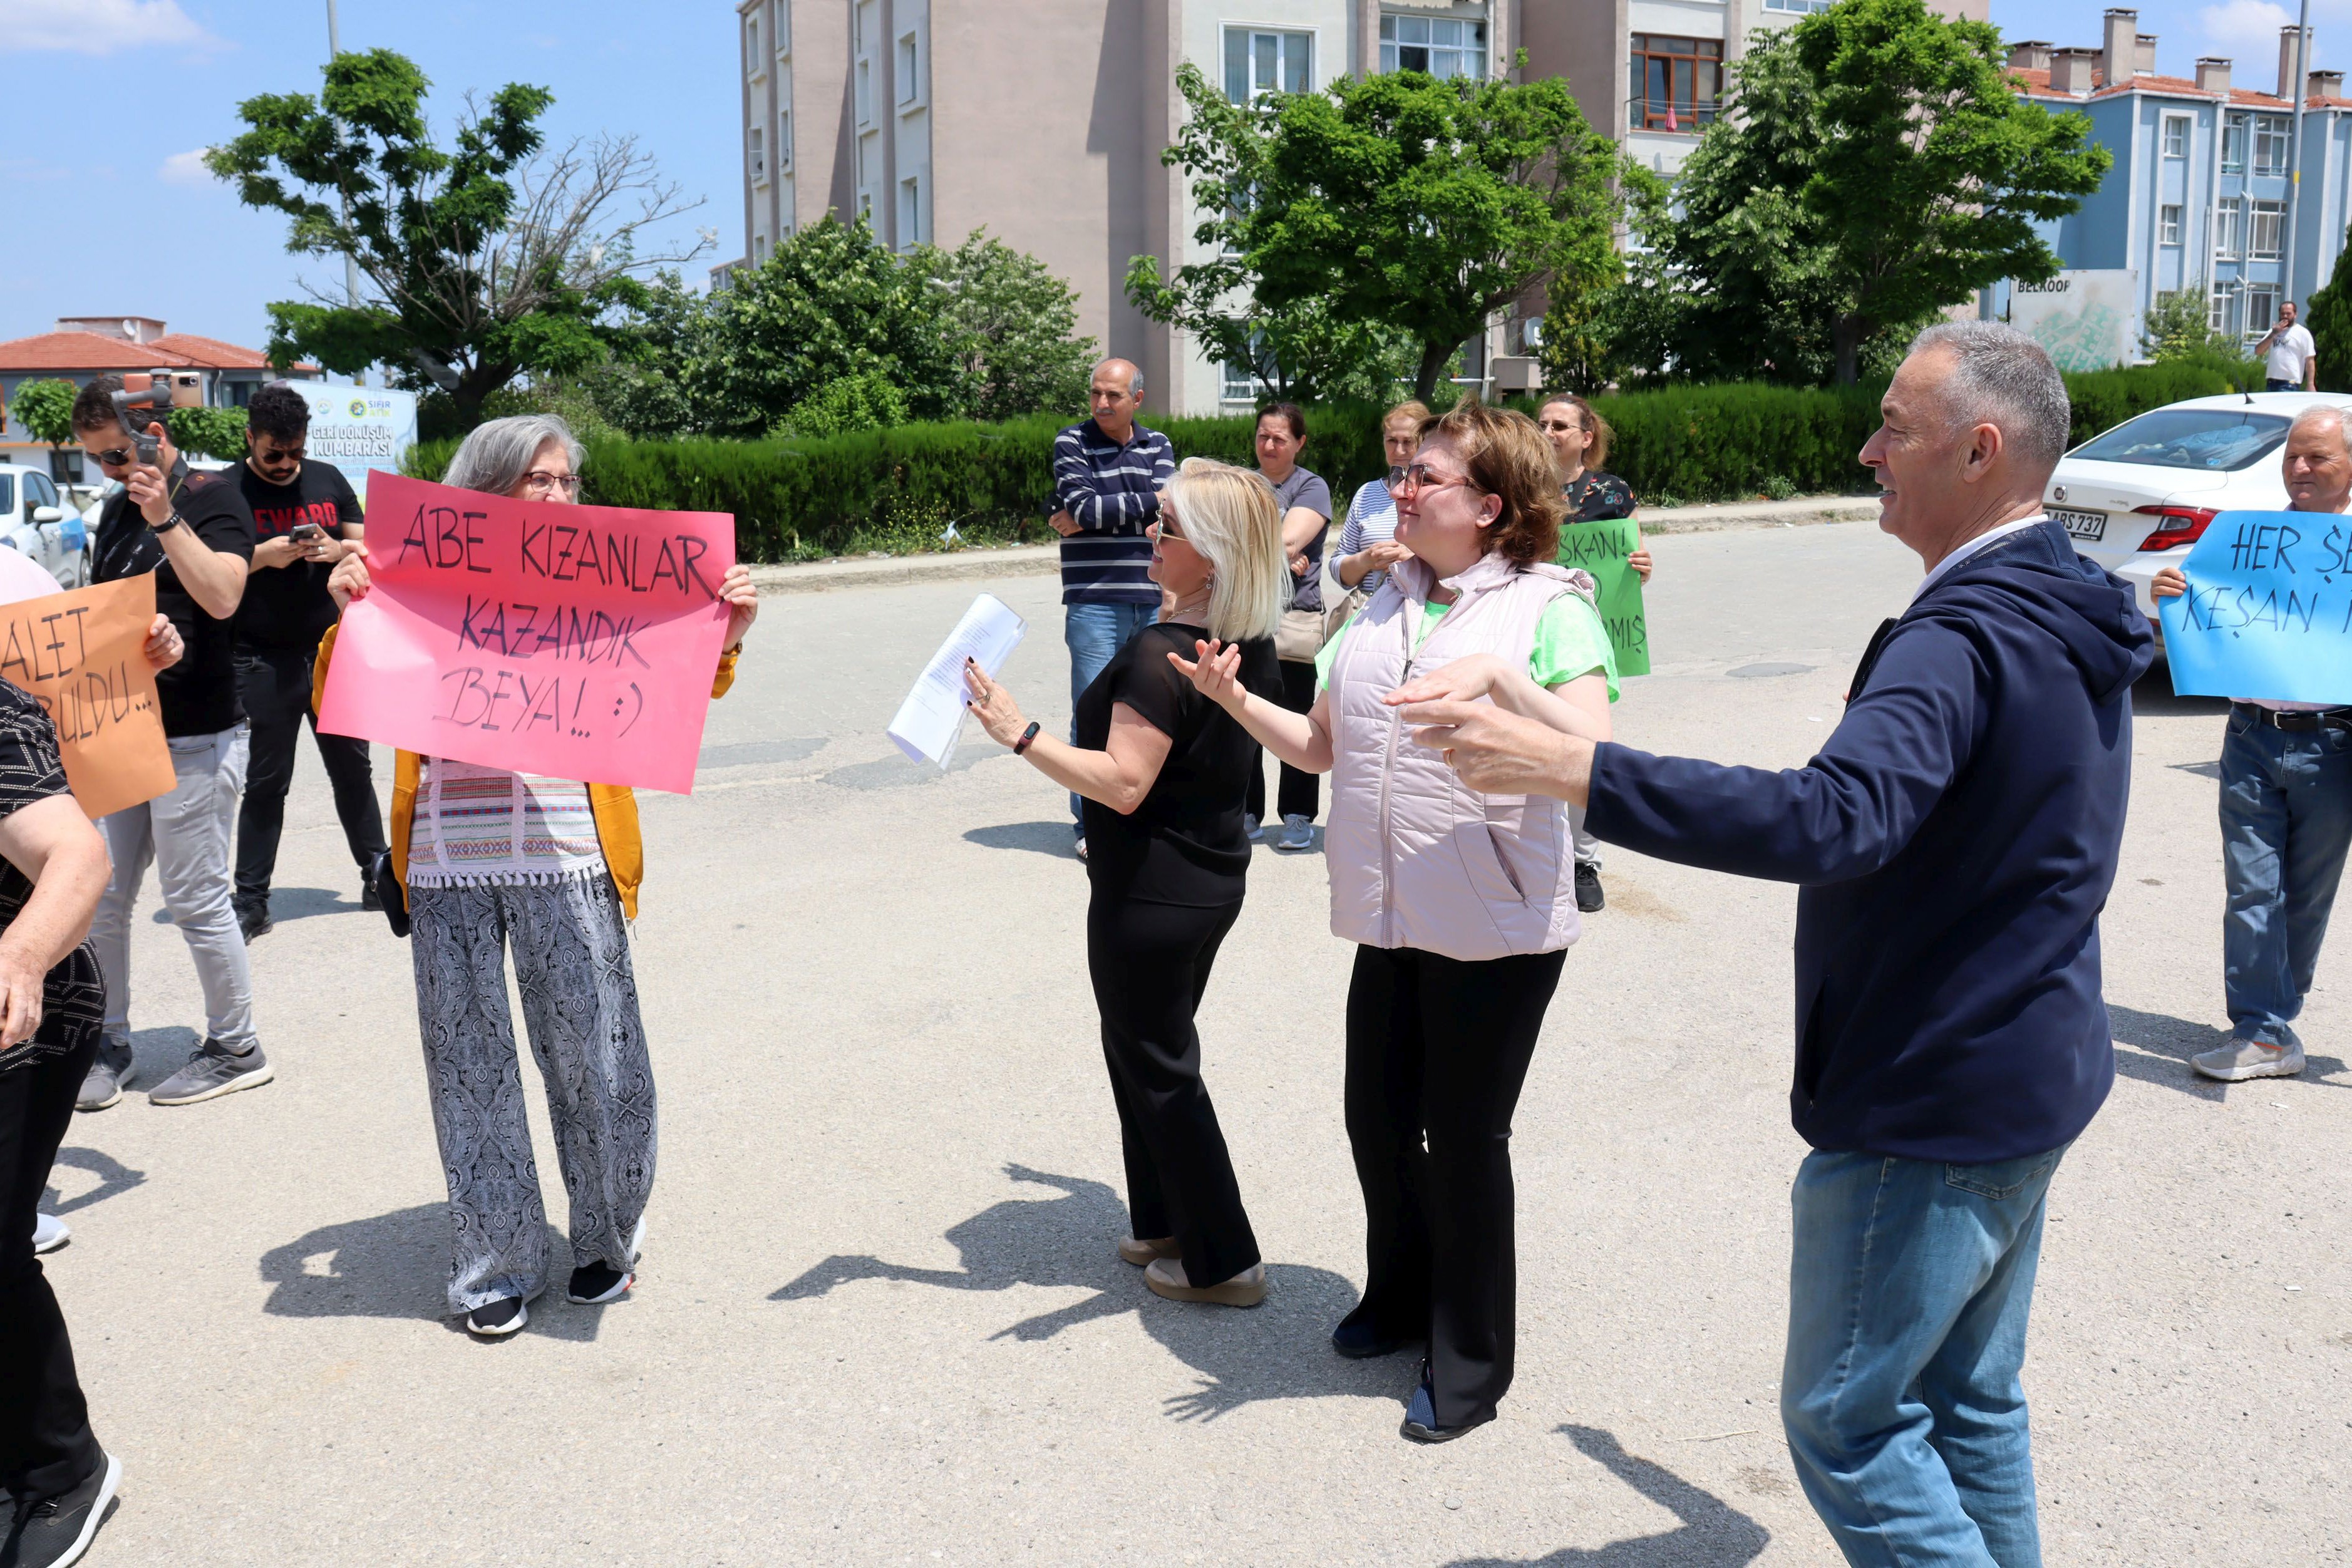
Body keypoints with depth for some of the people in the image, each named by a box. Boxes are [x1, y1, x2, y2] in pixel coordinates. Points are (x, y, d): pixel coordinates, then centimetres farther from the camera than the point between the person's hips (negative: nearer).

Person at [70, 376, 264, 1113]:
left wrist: (166, 519, -27)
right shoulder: (116, 510, 15)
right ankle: (108, 1043, 21)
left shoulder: (212, 497, -7)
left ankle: (237, 1049, 12)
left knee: (196, 900, -1)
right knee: (100, 898, 8)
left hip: (196, 740, -7)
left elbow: (222, 596, -22)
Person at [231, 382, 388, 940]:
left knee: (352, 767, 10)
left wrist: (337, 549, -10)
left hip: (331, 651, 3)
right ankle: (251, 901, 8)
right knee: (265, 782, 1)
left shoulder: (328, 480, 9)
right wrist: (262, 556, -20)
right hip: (263, 661, -3)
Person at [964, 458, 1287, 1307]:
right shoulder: (1251, 646, 2)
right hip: (1214, 878, 9)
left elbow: (1123, 783, -29)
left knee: (1157, 1067, 5)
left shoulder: (1159, 654, -26)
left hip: (1152, 894, -9)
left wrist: (1022, 736, -30)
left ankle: (1224, 1261, 15)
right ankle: (1164, 1221, 35)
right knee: (1148, 1049, 23)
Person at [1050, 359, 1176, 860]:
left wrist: (1091, 517, -12)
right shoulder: (1072, 443, 2)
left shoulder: (1157, 445, 11)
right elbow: (1085, 505, -13)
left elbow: (1167, 509, -6)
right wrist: (1147, 503, -8)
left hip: (1154, 598, 4)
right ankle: (1091, 825, 5)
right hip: (1095, 600, -3)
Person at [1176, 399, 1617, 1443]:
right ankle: (1401, 1299, 42)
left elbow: (1594, 756, -20)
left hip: (1498, 927, -6)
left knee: (1464, 1140, 6)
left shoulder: (1548, 608, -9)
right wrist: (1235, 699, -2)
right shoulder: (1382, 608, 10)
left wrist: (1503, 680, -31)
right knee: (1379, 1123, 15)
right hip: (1392, 919, 6)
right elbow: (1318, 748, 13)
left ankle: (1470, 1365, 26)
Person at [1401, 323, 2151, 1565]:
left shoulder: (1965, 638, -26)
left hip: (1931, 1107, -10)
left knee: (1844, 1419, 4)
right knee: (1971, 1401, 22)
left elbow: (1834, 817, -42)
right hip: (2030, 1072, 10)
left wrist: (1563, 766, -46)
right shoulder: (2072, 615, 7)